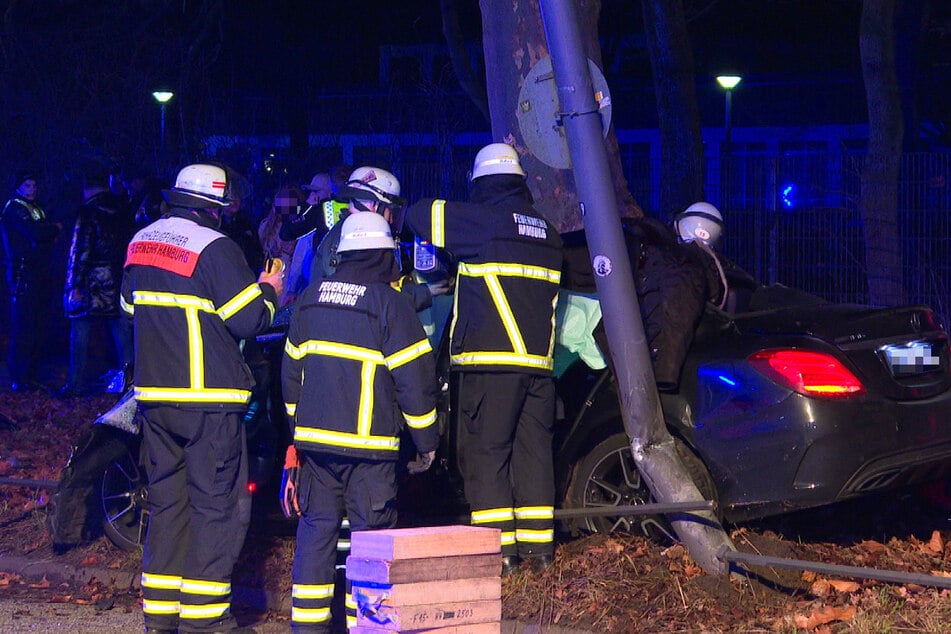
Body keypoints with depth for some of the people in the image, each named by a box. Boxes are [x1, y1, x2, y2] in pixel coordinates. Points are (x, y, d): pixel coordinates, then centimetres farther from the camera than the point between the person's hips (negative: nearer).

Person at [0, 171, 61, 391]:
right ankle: (19, 379, -8)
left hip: (38, 272, 9)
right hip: (22, 272, -9)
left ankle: (31, 377, 16)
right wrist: (54, 229, -3)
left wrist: (50, 232, -4)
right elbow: (34, 232, -20)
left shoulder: (35, 208, 22)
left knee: (37, 326, 10)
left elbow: (44, 237, 18)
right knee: (23, 327, -10)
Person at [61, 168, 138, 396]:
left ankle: (75, 384, 3)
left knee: (80, 331, 2)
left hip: (93, 282, -5)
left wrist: (75, 284, -13)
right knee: (122, 330, 9)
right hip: (121, 281, 5)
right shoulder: (124, 210, 10)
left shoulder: (87, 212, -9)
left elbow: (80, 251, -13)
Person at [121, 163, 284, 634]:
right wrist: (269, 291, 4)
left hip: (154, 394, 7)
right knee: (217, 505, 0)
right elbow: (247, 319, -14)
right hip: (209, 397, -7)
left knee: (167, 500, 14)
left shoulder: (140, 243, 9)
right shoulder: (215, 248, -15)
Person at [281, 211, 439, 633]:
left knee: (316, 527, 10)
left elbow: (291, 370, 17)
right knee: (371, 533, 1)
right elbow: (414, 378, -8)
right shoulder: (389, 303, -8)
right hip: (368, 444, -5)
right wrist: (426, 441, 1)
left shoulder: (310, 299, 10)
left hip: (313, 439, 5)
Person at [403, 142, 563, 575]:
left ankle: (498, 548, -6)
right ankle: (538, 546, 13)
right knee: (534, 449, 11)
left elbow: (419, 216, -2)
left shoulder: (482, 219, -4)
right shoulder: (547, 231, 16)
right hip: (539, 361, 6)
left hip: (491, 360, -6)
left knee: (485, 451, -2)